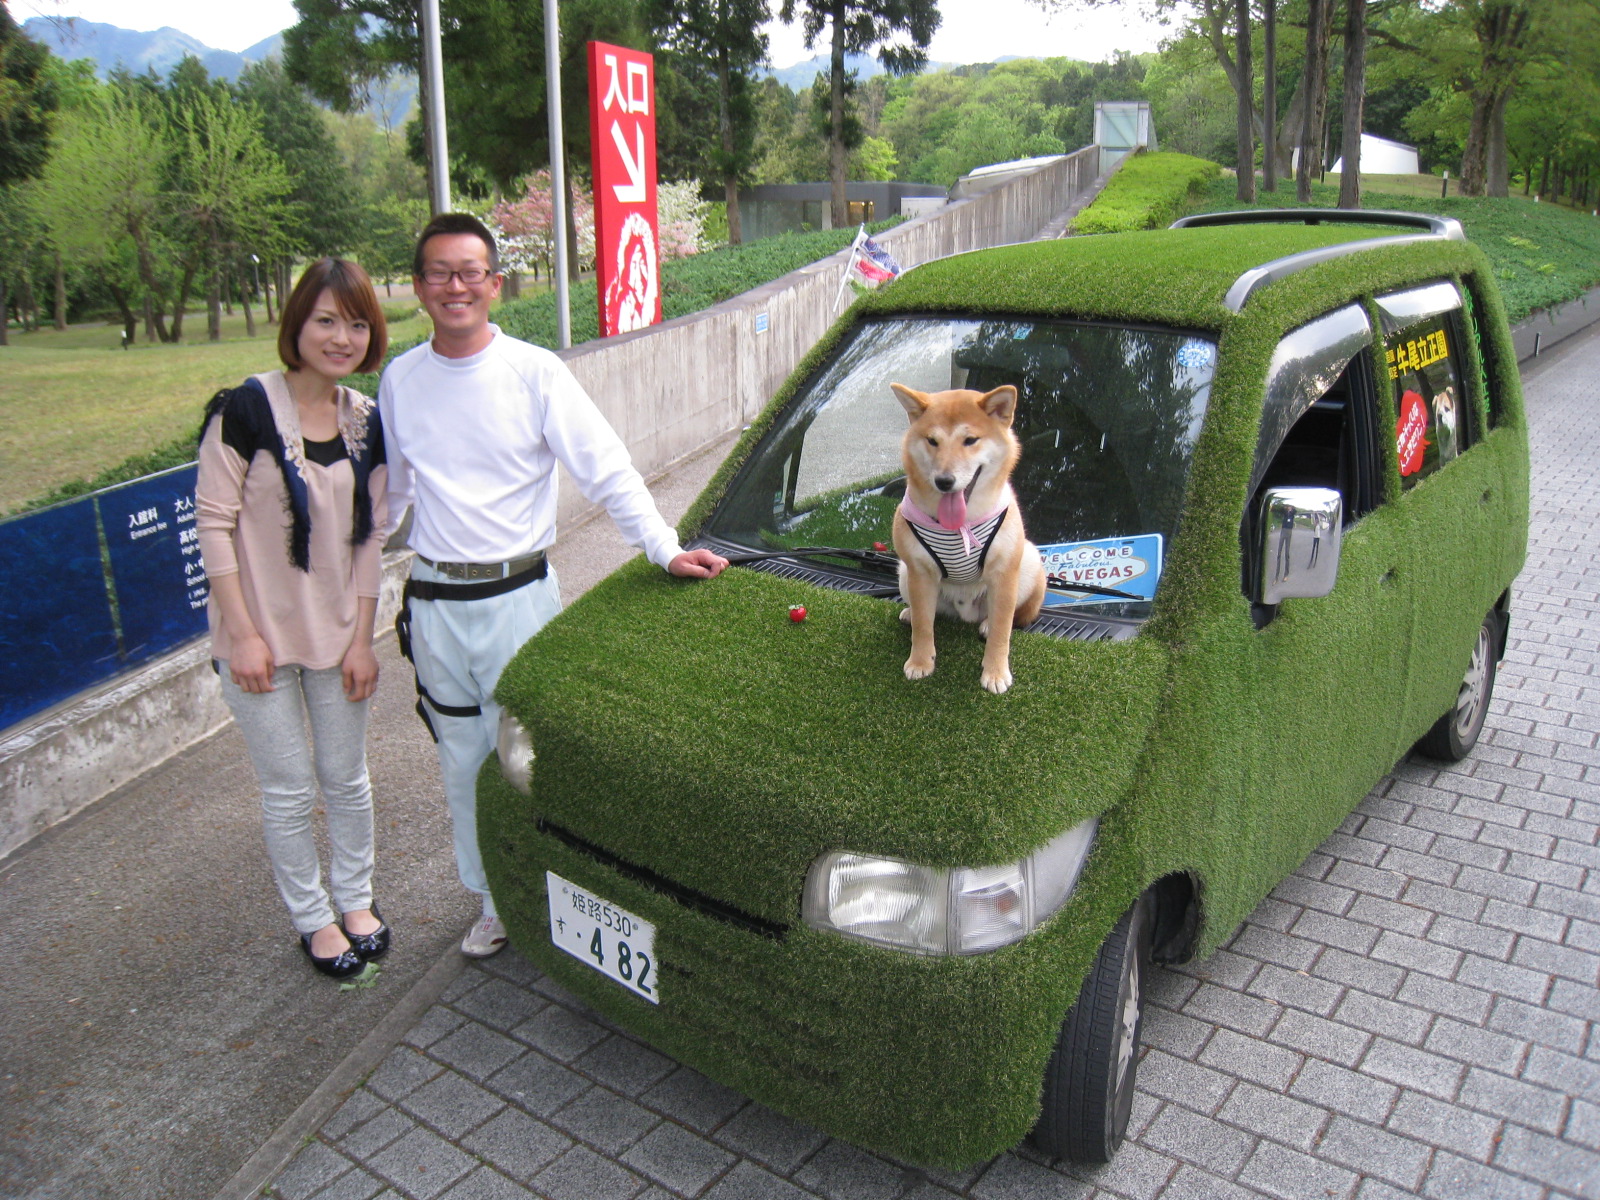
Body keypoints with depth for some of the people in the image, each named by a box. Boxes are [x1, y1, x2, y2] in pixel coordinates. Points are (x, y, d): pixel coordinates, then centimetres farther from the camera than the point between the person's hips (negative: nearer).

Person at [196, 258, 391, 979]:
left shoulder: (367, 422, 0)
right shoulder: (246, 408, -14)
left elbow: (369, 536, 3)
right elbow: (214, 523, -12)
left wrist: (362, 637, 0)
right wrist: (242, 633, -13)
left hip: (338, 632, 4)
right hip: (261, 635, -4)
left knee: (347, 778, 15)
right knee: (289, 791, 8)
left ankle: (356, 899, 36)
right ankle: (313, 918, 28)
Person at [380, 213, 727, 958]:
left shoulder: (534, 372, -7)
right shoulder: (399, 380, 5)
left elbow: (606, 470, -8)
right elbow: (388, 488, 17)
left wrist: (665, 549, -16)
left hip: (518, 597, -4)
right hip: (434, 604, 4)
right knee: (463, 763, 15)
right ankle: (493, 900, 32)